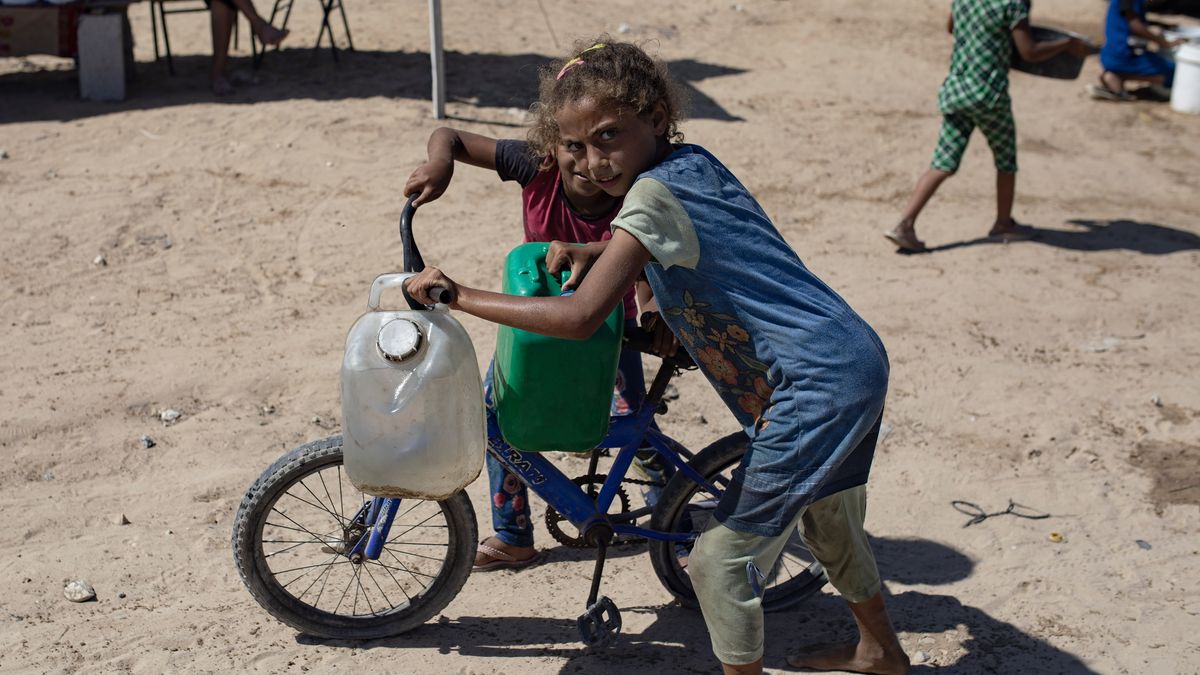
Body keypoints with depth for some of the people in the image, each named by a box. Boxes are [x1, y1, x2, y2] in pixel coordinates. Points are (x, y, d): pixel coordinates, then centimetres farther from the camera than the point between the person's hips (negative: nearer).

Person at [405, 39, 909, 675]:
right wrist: (590, 253, 12)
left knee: (718, 560, 1)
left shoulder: (651, 196, -20)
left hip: (816, 392, -10)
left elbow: (578, 317, -28)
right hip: (862, 362, 10)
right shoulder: (694, 160, 7)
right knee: (830, 522, 32)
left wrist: (457, 294, -20)